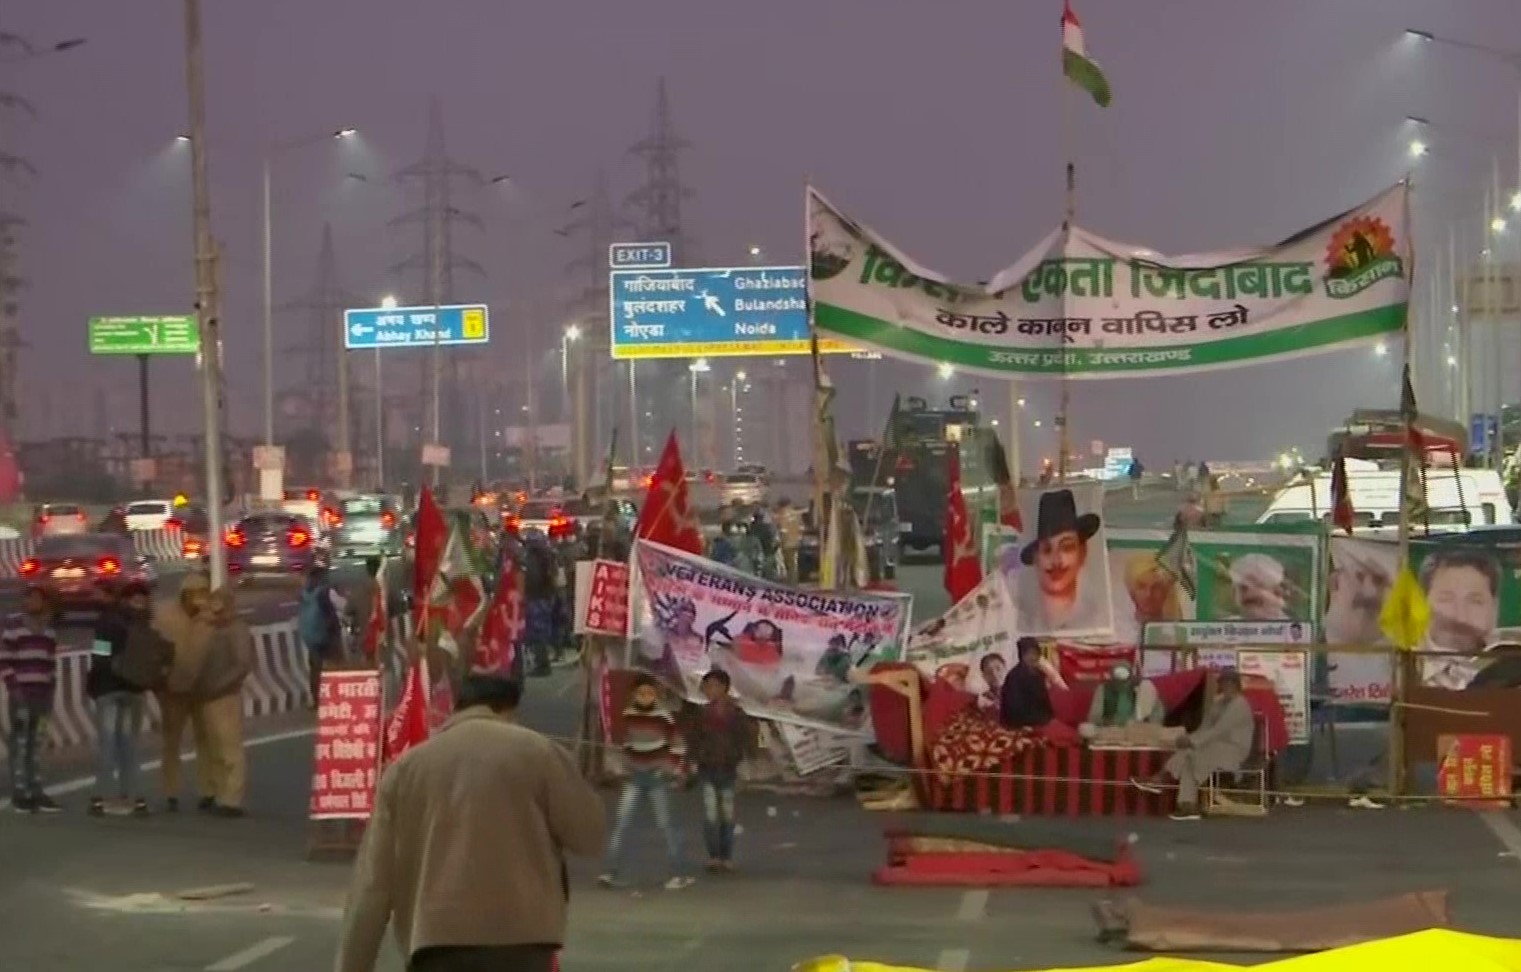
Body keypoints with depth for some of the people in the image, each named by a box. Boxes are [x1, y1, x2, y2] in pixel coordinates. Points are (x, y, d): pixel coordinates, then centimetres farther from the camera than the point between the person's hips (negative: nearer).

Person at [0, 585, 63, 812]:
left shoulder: (49, 627, 15)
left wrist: (51, 691, 12)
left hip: (42, 691, 5)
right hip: (21, 691, -5)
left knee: (36, 742, 7)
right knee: (19, 742, -7)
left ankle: (35, 792, 9)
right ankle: (19, 794, -7)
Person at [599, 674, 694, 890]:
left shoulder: (663, 716, -10)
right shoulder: (628, 715, 0)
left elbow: (677, 745, -3)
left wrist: (672, 769, -9)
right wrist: (626, 765, 11)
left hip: (658, 776, -3)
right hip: (635, 776, 3)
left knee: (665, 823, 0)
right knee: (622, 822, -4)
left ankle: (678, 874, 7)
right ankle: (610, 872, -2)